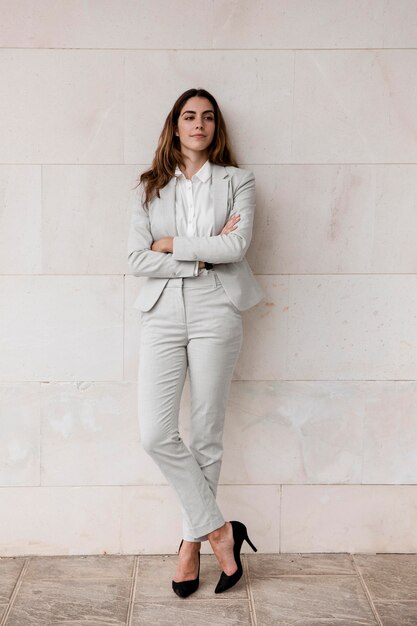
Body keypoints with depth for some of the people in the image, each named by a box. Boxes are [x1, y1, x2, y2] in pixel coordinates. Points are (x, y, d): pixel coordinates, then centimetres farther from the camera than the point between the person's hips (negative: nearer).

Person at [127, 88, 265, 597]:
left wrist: (172, 243, -5)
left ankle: (192, 542, 19)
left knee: (206, 435, 3)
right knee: (155, 435, -9)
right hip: (162, 313, 2)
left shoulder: (237, 181, 8)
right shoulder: (149, 187, 11)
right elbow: (137, 260, -2)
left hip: (215, 313, -1)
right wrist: (205, 254, -8)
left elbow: (236, 246, -9)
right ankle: (219, 529, 7)